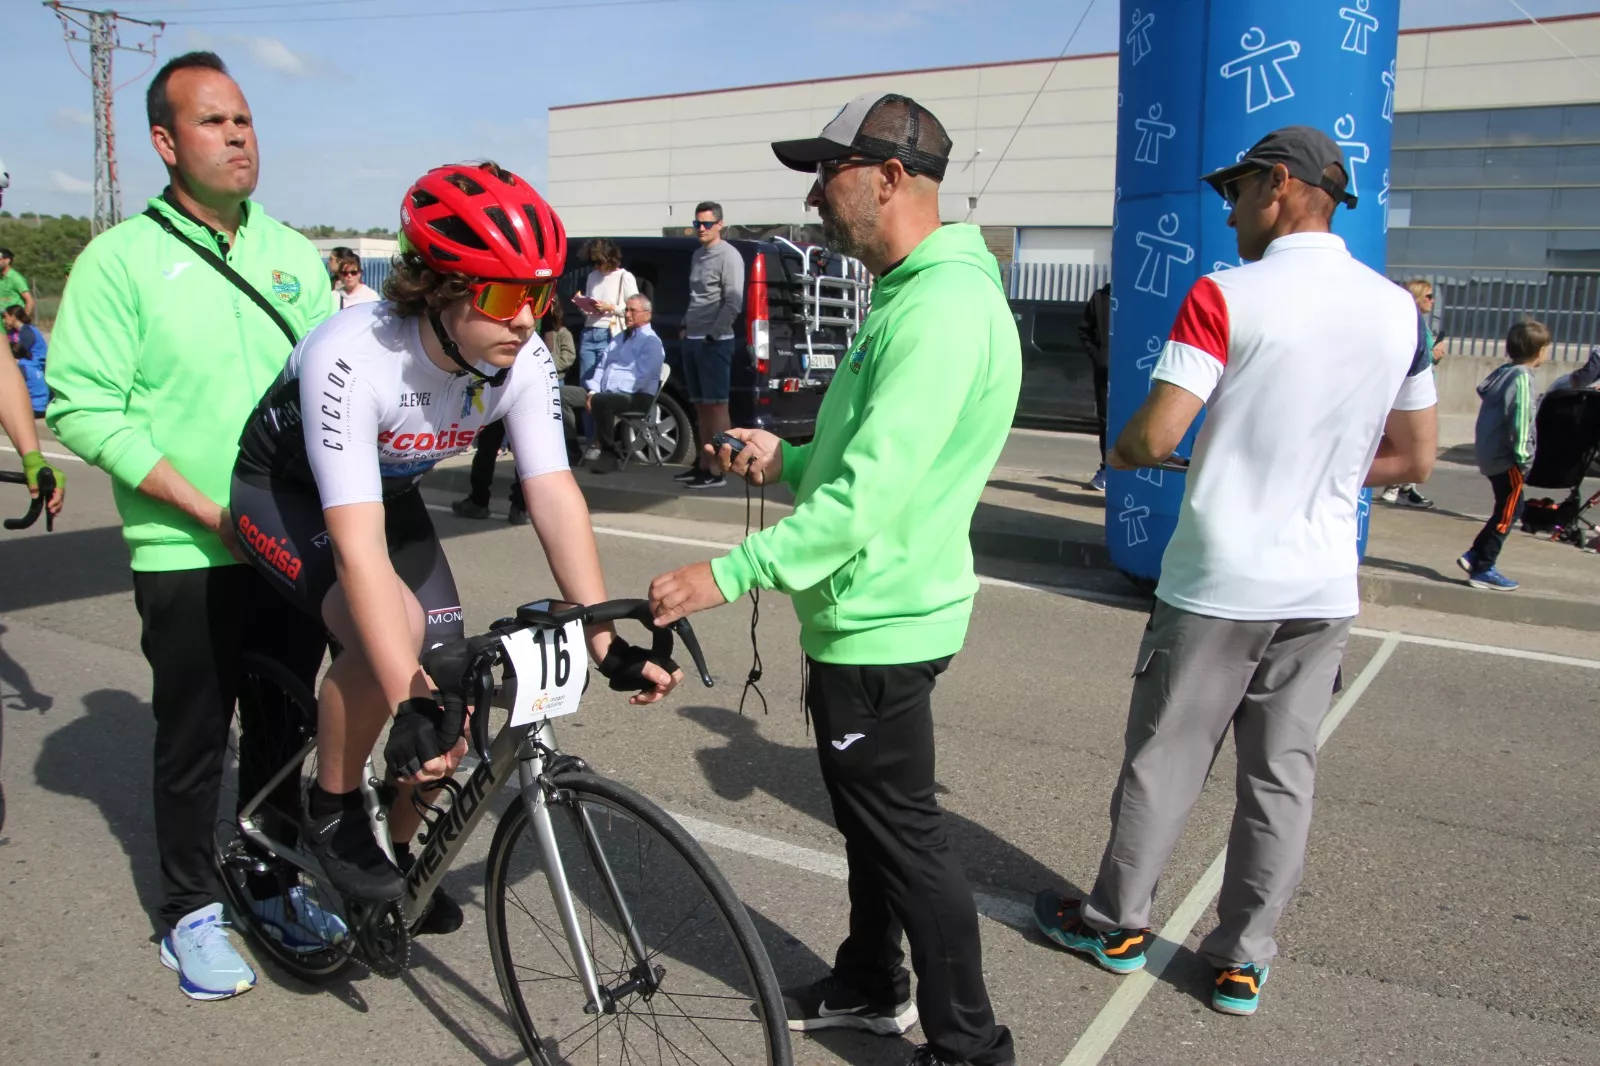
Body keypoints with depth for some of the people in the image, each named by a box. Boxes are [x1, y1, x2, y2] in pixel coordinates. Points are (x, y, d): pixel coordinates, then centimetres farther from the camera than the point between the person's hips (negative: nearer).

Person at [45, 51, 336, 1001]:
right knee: (194, 743, 8)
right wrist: (207, 508, -17)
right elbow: (82, 405, -10)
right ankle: (192, 913, 26)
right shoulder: (122, 258, -5)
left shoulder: (294, 254, 9)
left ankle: (273, 888, 32)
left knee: (282, 731, 14)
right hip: (189, 557, -4)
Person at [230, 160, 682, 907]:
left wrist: (608, 645, -32)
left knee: (446, 679, -3)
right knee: (394, 627, -32)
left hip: (390, 491, 5)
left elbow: (553, 495, -25)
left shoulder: (524, 359, -23)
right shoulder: (354, 360, -38)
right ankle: (332, 812, -5)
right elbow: (357, 545, -43)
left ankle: (400, 851, 24)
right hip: (286, 492, -5)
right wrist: (409, 701, -47)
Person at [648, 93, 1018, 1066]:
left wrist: (730, 574, -29)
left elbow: (872, 492, -30)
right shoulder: (915, 294, 12)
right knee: (868, 813, 22)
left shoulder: (942, 309, -23)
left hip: (879, 621, -11)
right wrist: (790, 459, 7)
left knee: (904, 831, 3)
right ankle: (871, 987, 42)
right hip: (868, 610, 11)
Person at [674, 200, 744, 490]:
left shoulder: (728, 255, -9)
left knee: (716, 405, -9)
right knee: (701, 406, 12)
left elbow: (734, 302, -16)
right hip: (692, 341, 9)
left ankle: (716, 471, -9)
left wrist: (713, 335, -16)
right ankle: (704, 465, 18)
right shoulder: (697, 255, 17)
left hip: (714, 342, -9)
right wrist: (686, 327, 14)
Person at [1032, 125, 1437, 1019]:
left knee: (1164, 761, 10)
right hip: (1323, 588, 5)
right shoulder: (1400, 310, 4)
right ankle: (1244, 960, 25)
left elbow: (1154, 439, -18)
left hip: (1215, 583, -4)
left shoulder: (1224, 296, -13)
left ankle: (1118, 923, 27)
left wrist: (1119, 450, 5)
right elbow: (1415, 459, 10)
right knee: (1283, 774, 13)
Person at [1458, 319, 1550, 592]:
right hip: (1506, 458, -9)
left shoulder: (1502, 372, 9)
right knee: (1507, 514, -1)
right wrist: (1523, 456, -19)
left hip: (1491, 454, 9)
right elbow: (1520, 420, -21)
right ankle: (1482, 570, 2)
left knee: (1510, 509, 18)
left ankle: (1474, 555, 20)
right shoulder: (1522, 378, -16)